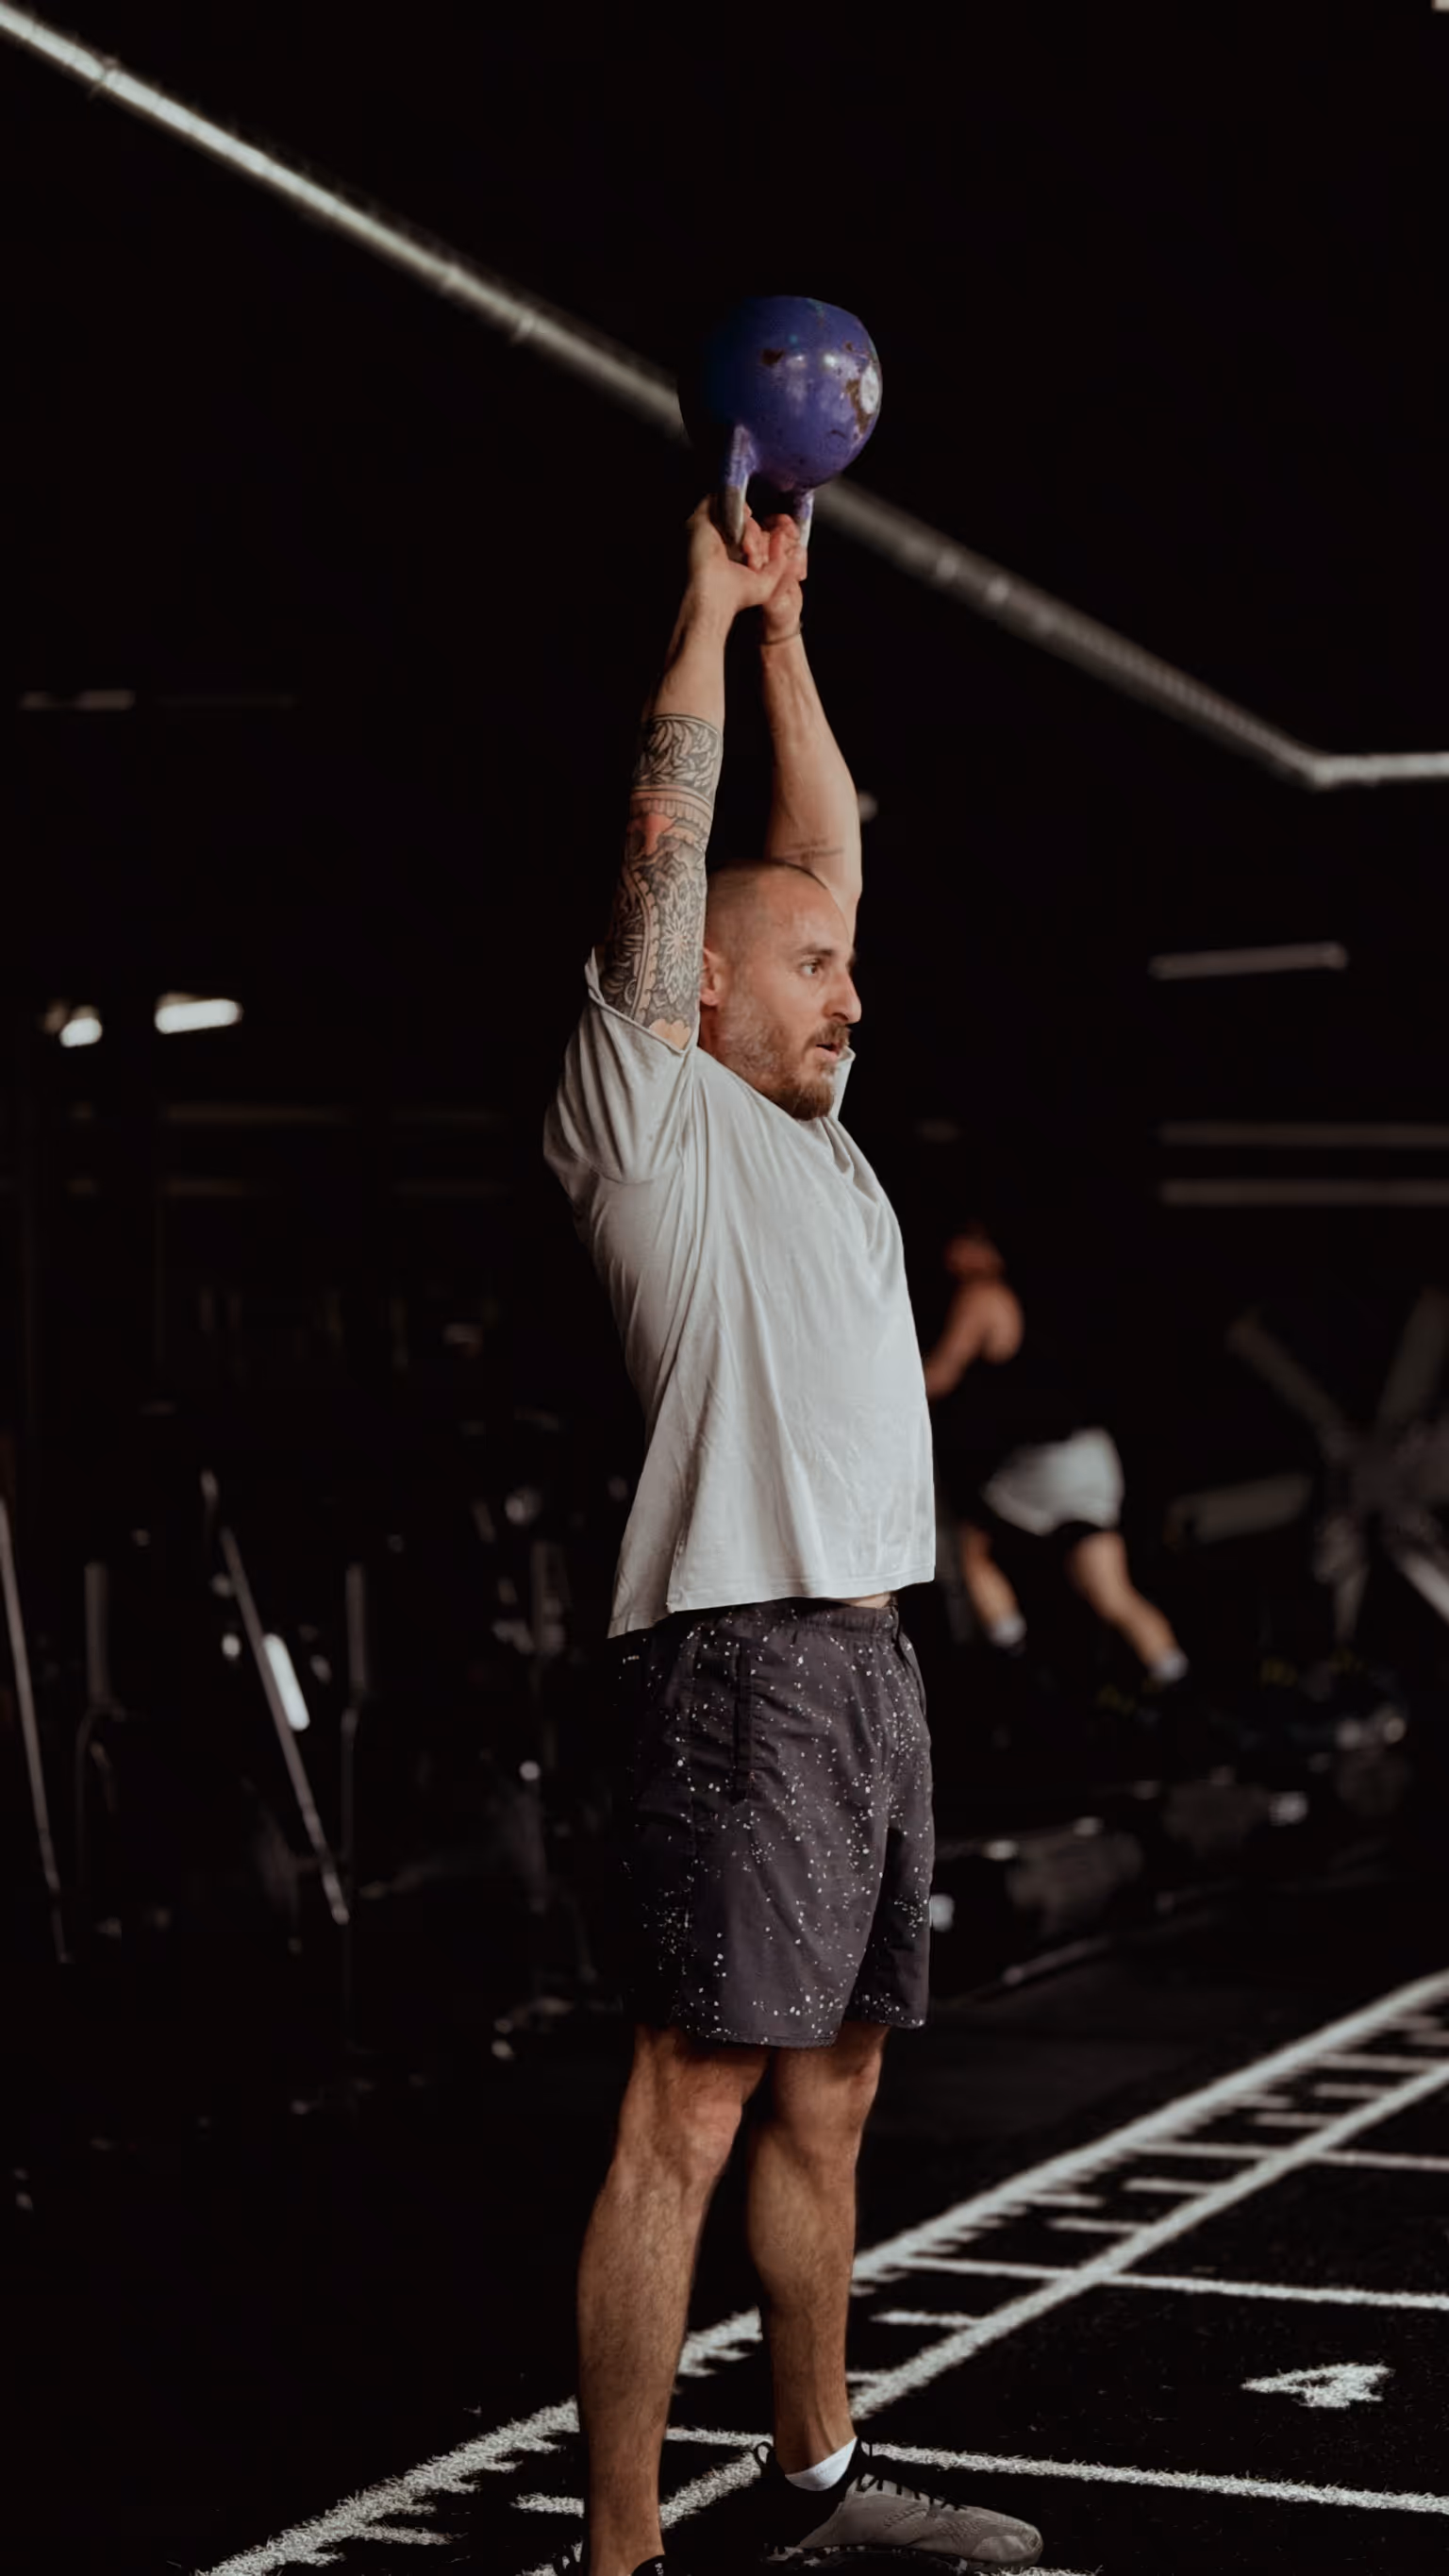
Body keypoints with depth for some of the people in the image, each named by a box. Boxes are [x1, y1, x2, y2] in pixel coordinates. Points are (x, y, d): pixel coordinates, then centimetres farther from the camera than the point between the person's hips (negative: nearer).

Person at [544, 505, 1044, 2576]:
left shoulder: (805, 1133, 20)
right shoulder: (661, 1117, -1)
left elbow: (821, 850, 26)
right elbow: (670, 845, -7)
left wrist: (788, 628, 27)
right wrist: (711, 610, 2)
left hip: (869, 1657, 9)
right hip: (748, 1657, -9)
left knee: (826, 2095, 14)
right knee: (689, 2109, -10)